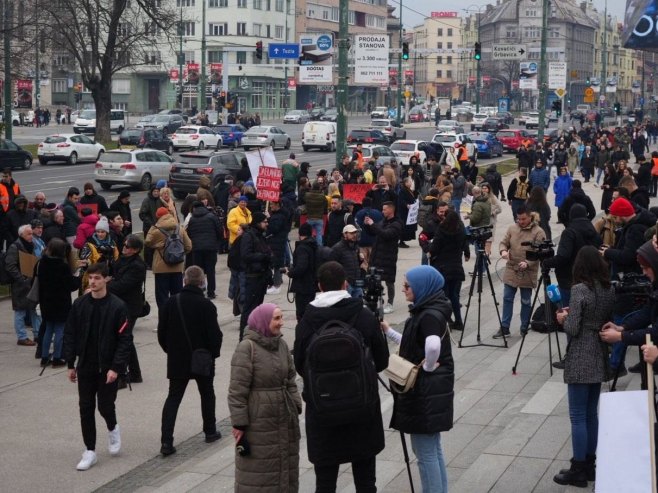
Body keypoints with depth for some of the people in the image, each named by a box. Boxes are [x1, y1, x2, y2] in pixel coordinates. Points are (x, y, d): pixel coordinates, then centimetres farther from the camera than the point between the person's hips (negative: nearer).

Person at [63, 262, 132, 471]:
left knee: (105, 405, 1)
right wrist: (70, 364, 3)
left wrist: (116, 367, -17)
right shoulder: (79, 304, -1)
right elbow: (70, 334, 6)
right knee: (86, 408, 5)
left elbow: (125, 340, -11)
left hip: (108, 368, -3)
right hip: (85, 367, 3)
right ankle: (90, 451, 15)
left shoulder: (117, 306, -11)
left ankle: (113, 429, 35)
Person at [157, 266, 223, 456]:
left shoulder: (170, 303, -6)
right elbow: (214, 334, -14)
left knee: (173, 397, 4)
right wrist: (214, 353, 4)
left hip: (177, 361, 2)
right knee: (207, 394, 19)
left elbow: (161, 333, 0)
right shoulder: (206, 305, -16)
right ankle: (210, 432, 31)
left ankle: (166, 441, -7)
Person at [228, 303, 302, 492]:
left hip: (284, 418, 7)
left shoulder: (282, 344, 7)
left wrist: (296, 407, 10)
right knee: (258, 467, 2)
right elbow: (237, 389, -14)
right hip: (258, 418, -7)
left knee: (285, 462, 14)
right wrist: (239, 423, -16)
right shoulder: (246, 348, -14)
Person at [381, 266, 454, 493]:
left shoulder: (430, 316, -21)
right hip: (425, 390, 10)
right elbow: (412, 344, 21)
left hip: (427, 392, -10)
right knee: (432, 448, 19)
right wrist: (388, 331, 17)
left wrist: (428, 367, -24)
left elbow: (433, 346, -41)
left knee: (425, 451, 0)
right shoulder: (424, 311, 8)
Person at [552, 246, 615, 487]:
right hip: (599, 357, 7)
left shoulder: (580, 289, -17)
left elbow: (572, 329, -19)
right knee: (591, 414, 16)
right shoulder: (609, 289, 5)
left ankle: (578, 470, 4)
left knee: (578, 417, 0)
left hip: (580, 359, -7)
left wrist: (564, 318, 2)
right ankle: (589, 465, 23)